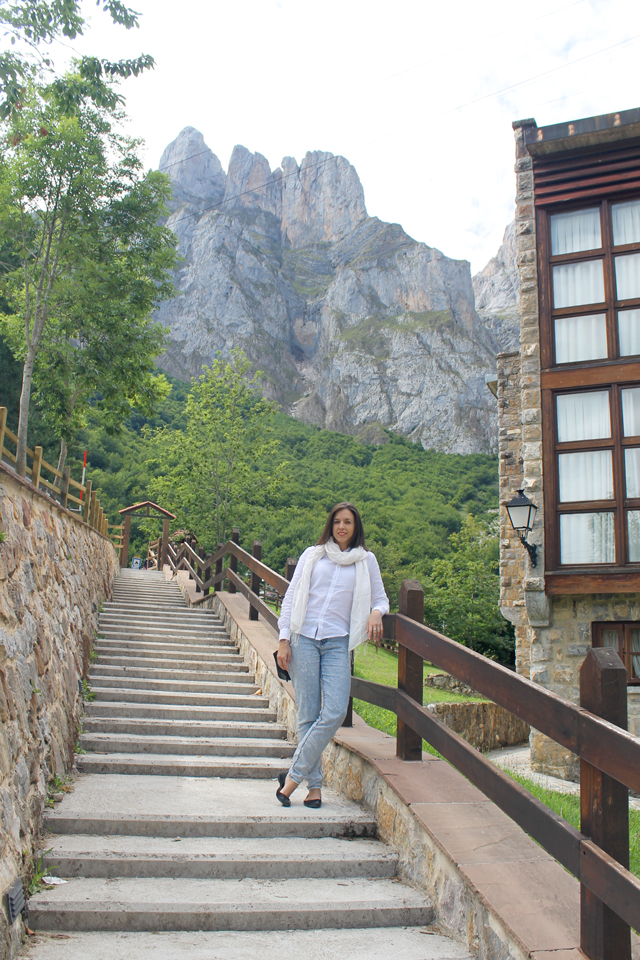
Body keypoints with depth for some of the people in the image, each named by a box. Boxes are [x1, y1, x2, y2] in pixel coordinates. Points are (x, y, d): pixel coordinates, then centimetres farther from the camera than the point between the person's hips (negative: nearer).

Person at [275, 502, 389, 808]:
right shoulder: (312, 555, 11)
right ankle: (314, 785, 7)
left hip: (338, 643, 0)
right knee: (308, 715, -2)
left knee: (334, 712, -15)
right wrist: (284, 639, 1)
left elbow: (380, 598, 17)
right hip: (304, 639, 0)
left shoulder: (366, 561, 12)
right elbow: (291, 596, 10)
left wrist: (376, 612, -8)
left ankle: (294, 775, -4)